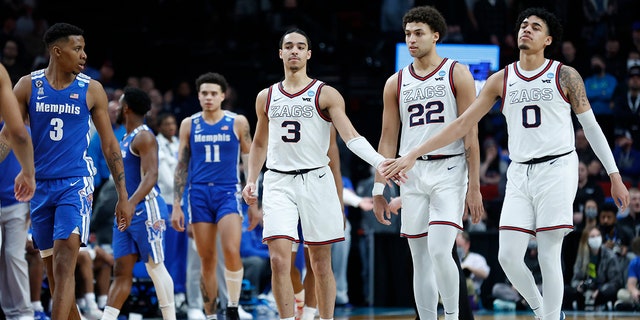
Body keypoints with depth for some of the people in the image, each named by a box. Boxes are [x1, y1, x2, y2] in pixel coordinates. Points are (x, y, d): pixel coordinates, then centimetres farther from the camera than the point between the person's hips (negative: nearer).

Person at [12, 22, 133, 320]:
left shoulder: (91, 90, 0)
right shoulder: (28, 86, 1)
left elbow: (109, 144, 5)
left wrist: (123, 196, 4)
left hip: (75, 184, -2)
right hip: (40, 184, 3)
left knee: (64, 263, -18)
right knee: (53, 269, 9)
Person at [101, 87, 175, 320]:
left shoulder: (144, 137, -11)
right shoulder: (126, 139, 19)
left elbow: (150, 176, -22)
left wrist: (130, 204, -33)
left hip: (146, 208, -9)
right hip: (127, 212, 9)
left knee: (155, 266, -6)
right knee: (121, 271, 4)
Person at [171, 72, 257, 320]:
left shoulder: (238, 123, 3)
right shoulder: (189, 125, 7)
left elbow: (249, 164, 7)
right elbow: (181, 166, 9)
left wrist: (253, 204, 3)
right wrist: (176, 206, 3)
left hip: (228, 192, -2)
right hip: (199, 193, 2)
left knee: (232, 252, -19)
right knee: (207, 260, 3)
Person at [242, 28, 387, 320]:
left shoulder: (326, 95, 0)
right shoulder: (266, 97, 12)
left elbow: (351, 137, -10)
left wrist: (380, 162, -25)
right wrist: (251, 181, 11)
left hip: (316, 180, -2)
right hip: (278, 183, 2)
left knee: (321, 264, 4)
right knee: (279, 260, -12)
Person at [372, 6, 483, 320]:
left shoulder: (457, 74, 0)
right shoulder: (395, 83, 10)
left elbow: (470, 134, -4)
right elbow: (388, 140, 12)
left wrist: (474, 186, -10)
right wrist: (378, 190, 7)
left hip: (449, 170, -4)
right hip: (412, 173, 4)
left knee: (439, 250, -18)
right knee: (420, 259, 4)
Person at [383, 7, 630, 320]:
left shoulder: (565, 76, 0)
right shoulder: (501, 80, 8)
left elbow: (591, 126, 5)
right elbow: (462, 124, 8)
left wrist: (614, 176, 0)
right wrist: (412, 155, 2)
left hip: (556, 168, -4)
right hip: (519, 174, 4)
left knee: (549, 257, -8)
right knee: (508, 256, -4)